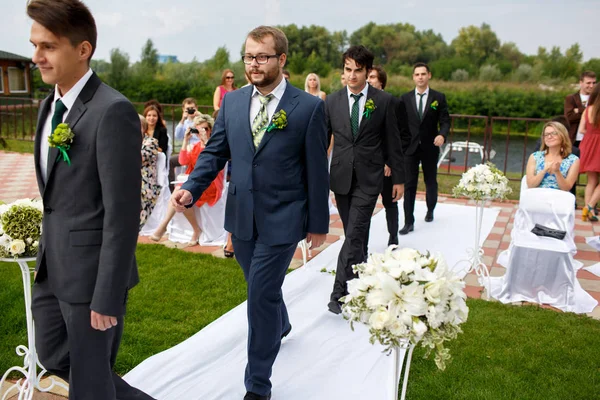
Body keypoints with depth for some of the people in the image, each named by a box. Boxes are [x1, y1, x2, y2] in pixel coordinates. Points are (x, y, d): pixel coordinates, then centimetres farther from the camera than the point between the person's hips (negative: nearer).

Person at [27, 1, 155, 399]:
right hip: (53, 268, 9)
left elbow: (123, 213, -21)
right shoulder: (49, 106, 8)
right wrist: (47, 255, 19)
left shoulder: (113, 111, -20)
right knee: (54, 356, 23)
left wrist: (107, 297, -19)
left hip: (93, 270, -9)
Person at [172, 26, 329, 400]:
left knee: (261, 295, -4)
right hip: (242, 216, 5)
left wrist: (318, 223, -2)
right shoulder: (232, 101, 3)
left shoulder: (309, 107, -9)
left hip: (281, 219, -5)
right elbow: (215, 152, 5)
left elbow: (316, 170, -6)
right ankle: (281, 324, 55)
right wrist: (191, 188, -13)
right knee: (262, 286, 23)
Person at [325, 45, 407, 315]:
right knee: (353, 234, 14)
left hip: (368, 179, -3)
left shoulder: (384, 101, -2)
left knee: (354, 234, -9)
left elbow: (393, 141, 2)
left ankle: (340, 291, -2)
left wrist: (398, 178, 4)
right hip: (341, 178, 3)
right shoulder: (332, 101, 3)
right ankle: (361, 278, 33)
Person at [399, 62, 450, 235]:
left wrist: (442, 135, -23)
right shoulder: (405, 98, 3)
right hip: (410, 147, 0)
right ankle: (409, 222, 0)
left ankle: (430, 210, 41)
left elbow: (445, 121, -3)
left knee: (431, 182, 16)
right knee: (409, 184, -4)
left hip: (430, 147, 0)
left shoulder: (439, 97, 0)